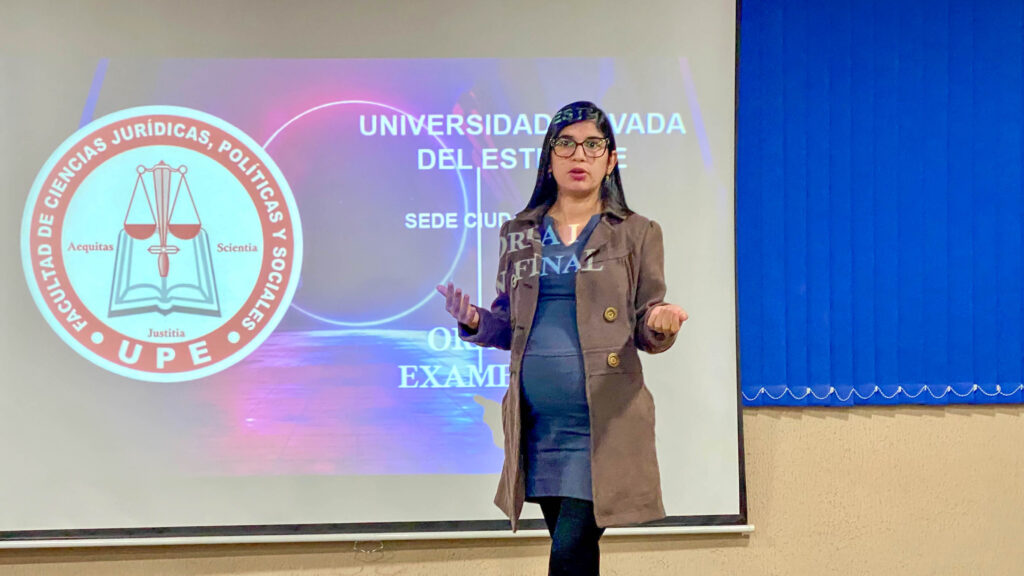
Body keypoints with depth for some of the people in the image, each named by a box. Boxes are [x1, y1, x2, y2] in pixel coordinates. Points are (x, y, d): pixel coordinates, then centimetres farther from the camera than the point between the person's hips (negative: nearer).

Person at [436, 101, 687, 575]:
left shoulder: (636, 234, 5)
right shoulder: (519, 234, 12)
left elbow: (645, 334, 5)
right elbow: (510, 326, 15)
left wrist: (659, 326, -19)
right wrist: (475, 323, -6)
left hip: (601, 424, -3)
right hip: (538, 423, 3)